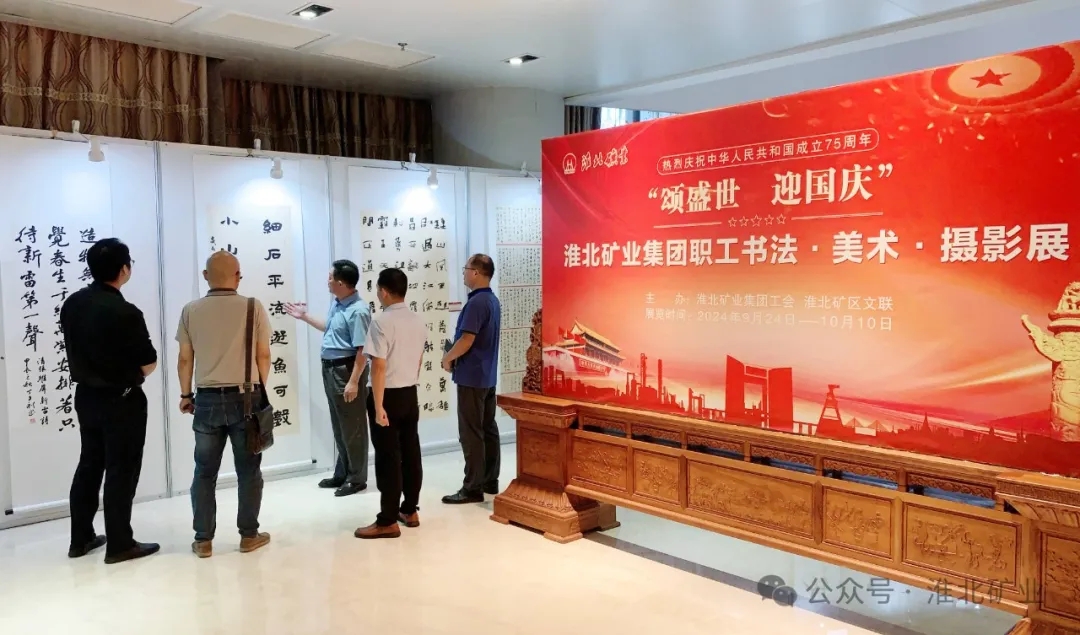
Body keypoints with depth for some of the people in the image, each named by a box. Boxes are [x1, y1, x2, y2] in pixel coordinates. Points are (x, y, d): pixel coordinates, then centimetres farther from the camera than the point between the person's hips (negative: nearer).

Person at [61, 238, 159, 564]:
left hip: (85, 395, 7)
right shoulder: (125, 312, -22)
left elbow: (76, 350, 11)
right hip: (121, 400, -7)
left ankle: (81, 538, 27)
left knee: (89, 465, 18)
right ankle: (119, 544, 11)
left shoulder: (72, 304, 1)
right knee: (121, 471, 3)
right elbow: (148, 365, -14)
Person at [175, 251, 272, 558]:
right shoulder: (253, 308, -5)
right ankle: (249, 535, 15)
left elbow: (185, 359, 3)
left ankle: (203, 539, 14)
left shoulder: (191, 310, -1)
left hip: (208, 398, 1)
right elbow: (263, 355, -2)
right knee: (249, 470, 9)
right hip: (245, 397, -1)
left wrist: (186, 395, 16)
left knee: (205, 472, 10)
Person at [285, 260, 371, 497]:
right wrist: (304, 316, 30)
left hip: (347, 369, -10)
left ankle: (357, 479, 12)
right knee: (339, 427, 18)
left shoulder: (358, 311, -21)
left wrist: (354, 381, -25)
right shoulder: (336, 303, 9)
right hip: (331, 368, 10)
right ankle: (342, 474, 30)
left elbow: (363, 350, -23)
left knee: (352, 427, 1)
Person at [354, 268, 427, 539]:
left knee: (388, 457, -2)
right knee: (411, 452, 13)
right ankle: (410, 511, 23)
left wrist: (378, 406, -19)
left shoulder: (381, 322, -17)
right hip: (410, 394, 7)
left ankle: (387, 522, 4)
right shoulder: (418, 321, 7)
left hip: (388, 395, -7)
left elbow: (379, 367, -20)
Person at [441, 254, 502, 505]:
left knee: (471, 433, -5)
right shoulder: (493, 301, 12)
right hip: (487, 375, 10)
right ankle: (490, 481, 20)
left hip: (471, 376, -10)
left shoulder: (476, 302, -19)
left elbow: (466, 340, -23)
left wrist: (448, 358, -6)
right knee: (488, 429, 13)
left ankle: (473, 488, 0)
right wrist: (455, 356, 14)